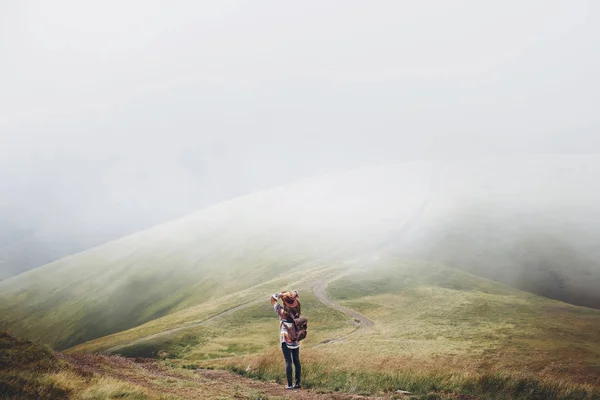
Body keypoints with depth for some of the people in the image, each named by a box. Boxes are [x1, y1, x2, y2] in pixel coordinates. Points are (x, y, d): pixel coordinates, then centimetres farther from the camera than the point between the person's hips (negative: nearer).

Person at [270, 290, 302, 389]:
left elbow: (273, 299, -6)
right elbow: (297, 299, 13)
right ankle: (298, 383, 13)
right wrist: (294, 294, -4)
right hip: (296, 340, 4)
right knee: (296, 361, 11)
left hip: (286, 341, -4)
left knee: (288, 362, -2)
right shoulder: (297, 311, -3)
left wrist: (281, 294, -9)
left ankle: (289, 384, -2)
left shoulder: (282, 312, -13)